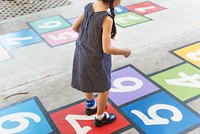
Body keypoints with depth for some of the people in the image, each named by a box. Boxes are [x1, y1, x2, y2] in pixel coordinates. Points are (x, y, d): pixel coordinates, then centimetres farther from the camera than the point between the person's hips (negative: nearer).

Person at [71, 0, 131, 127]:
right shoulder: (106, 19, -29)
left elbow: (75, 27, 4)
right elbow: (107, 49, -29)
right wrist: (125, 51, -12)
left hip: (82, 54, 7)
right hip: (96, 59, -7)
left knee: (89, 82, 30)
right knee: (104, 88, 18)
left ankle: (90, 106, 55)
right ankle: (100, 117, 37)